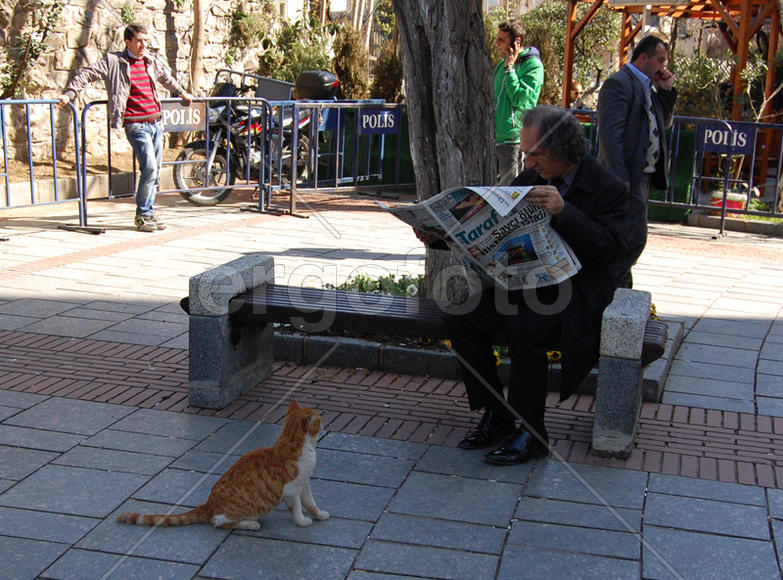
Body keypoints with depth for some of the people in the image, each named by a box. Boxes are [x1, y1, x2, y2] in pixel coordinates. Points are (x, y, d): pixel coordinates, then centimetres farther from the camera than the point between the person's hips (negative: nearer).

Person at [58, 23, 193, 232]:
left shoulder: (151, 62, 16)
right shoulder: (113, 62, -2)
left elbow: (165, 76, 36)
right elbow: (87, 74, 0)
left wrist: (181, 92, 50)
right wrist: (69, 94, -8)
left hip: (155, 122, 7)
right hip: (136, 125, -6)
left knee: (156, 170, 7)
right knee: (149, 168, -15)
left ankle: (149, 212, 20)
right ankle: (142, 215, -3)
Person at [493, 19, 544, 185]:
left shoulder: (533, 65, -9)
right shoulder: (501, 65, 16)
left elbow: (519, 99, -18)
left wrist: (510, 68, -13)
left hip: (515, 139, -8)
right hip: (496, 138, 8)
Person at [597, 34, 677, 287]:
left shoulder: (647, 87, 18)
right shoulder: (619, 83, -12)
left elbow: (664, 123, 24)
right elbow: (610, 133, -20)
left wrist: (666, 91, 10)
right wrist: (620, 178, -24)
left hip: (643, 175, 10)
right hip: (628, 176, -10)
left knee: (632, 239, 15)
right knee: (635, 238, -13)